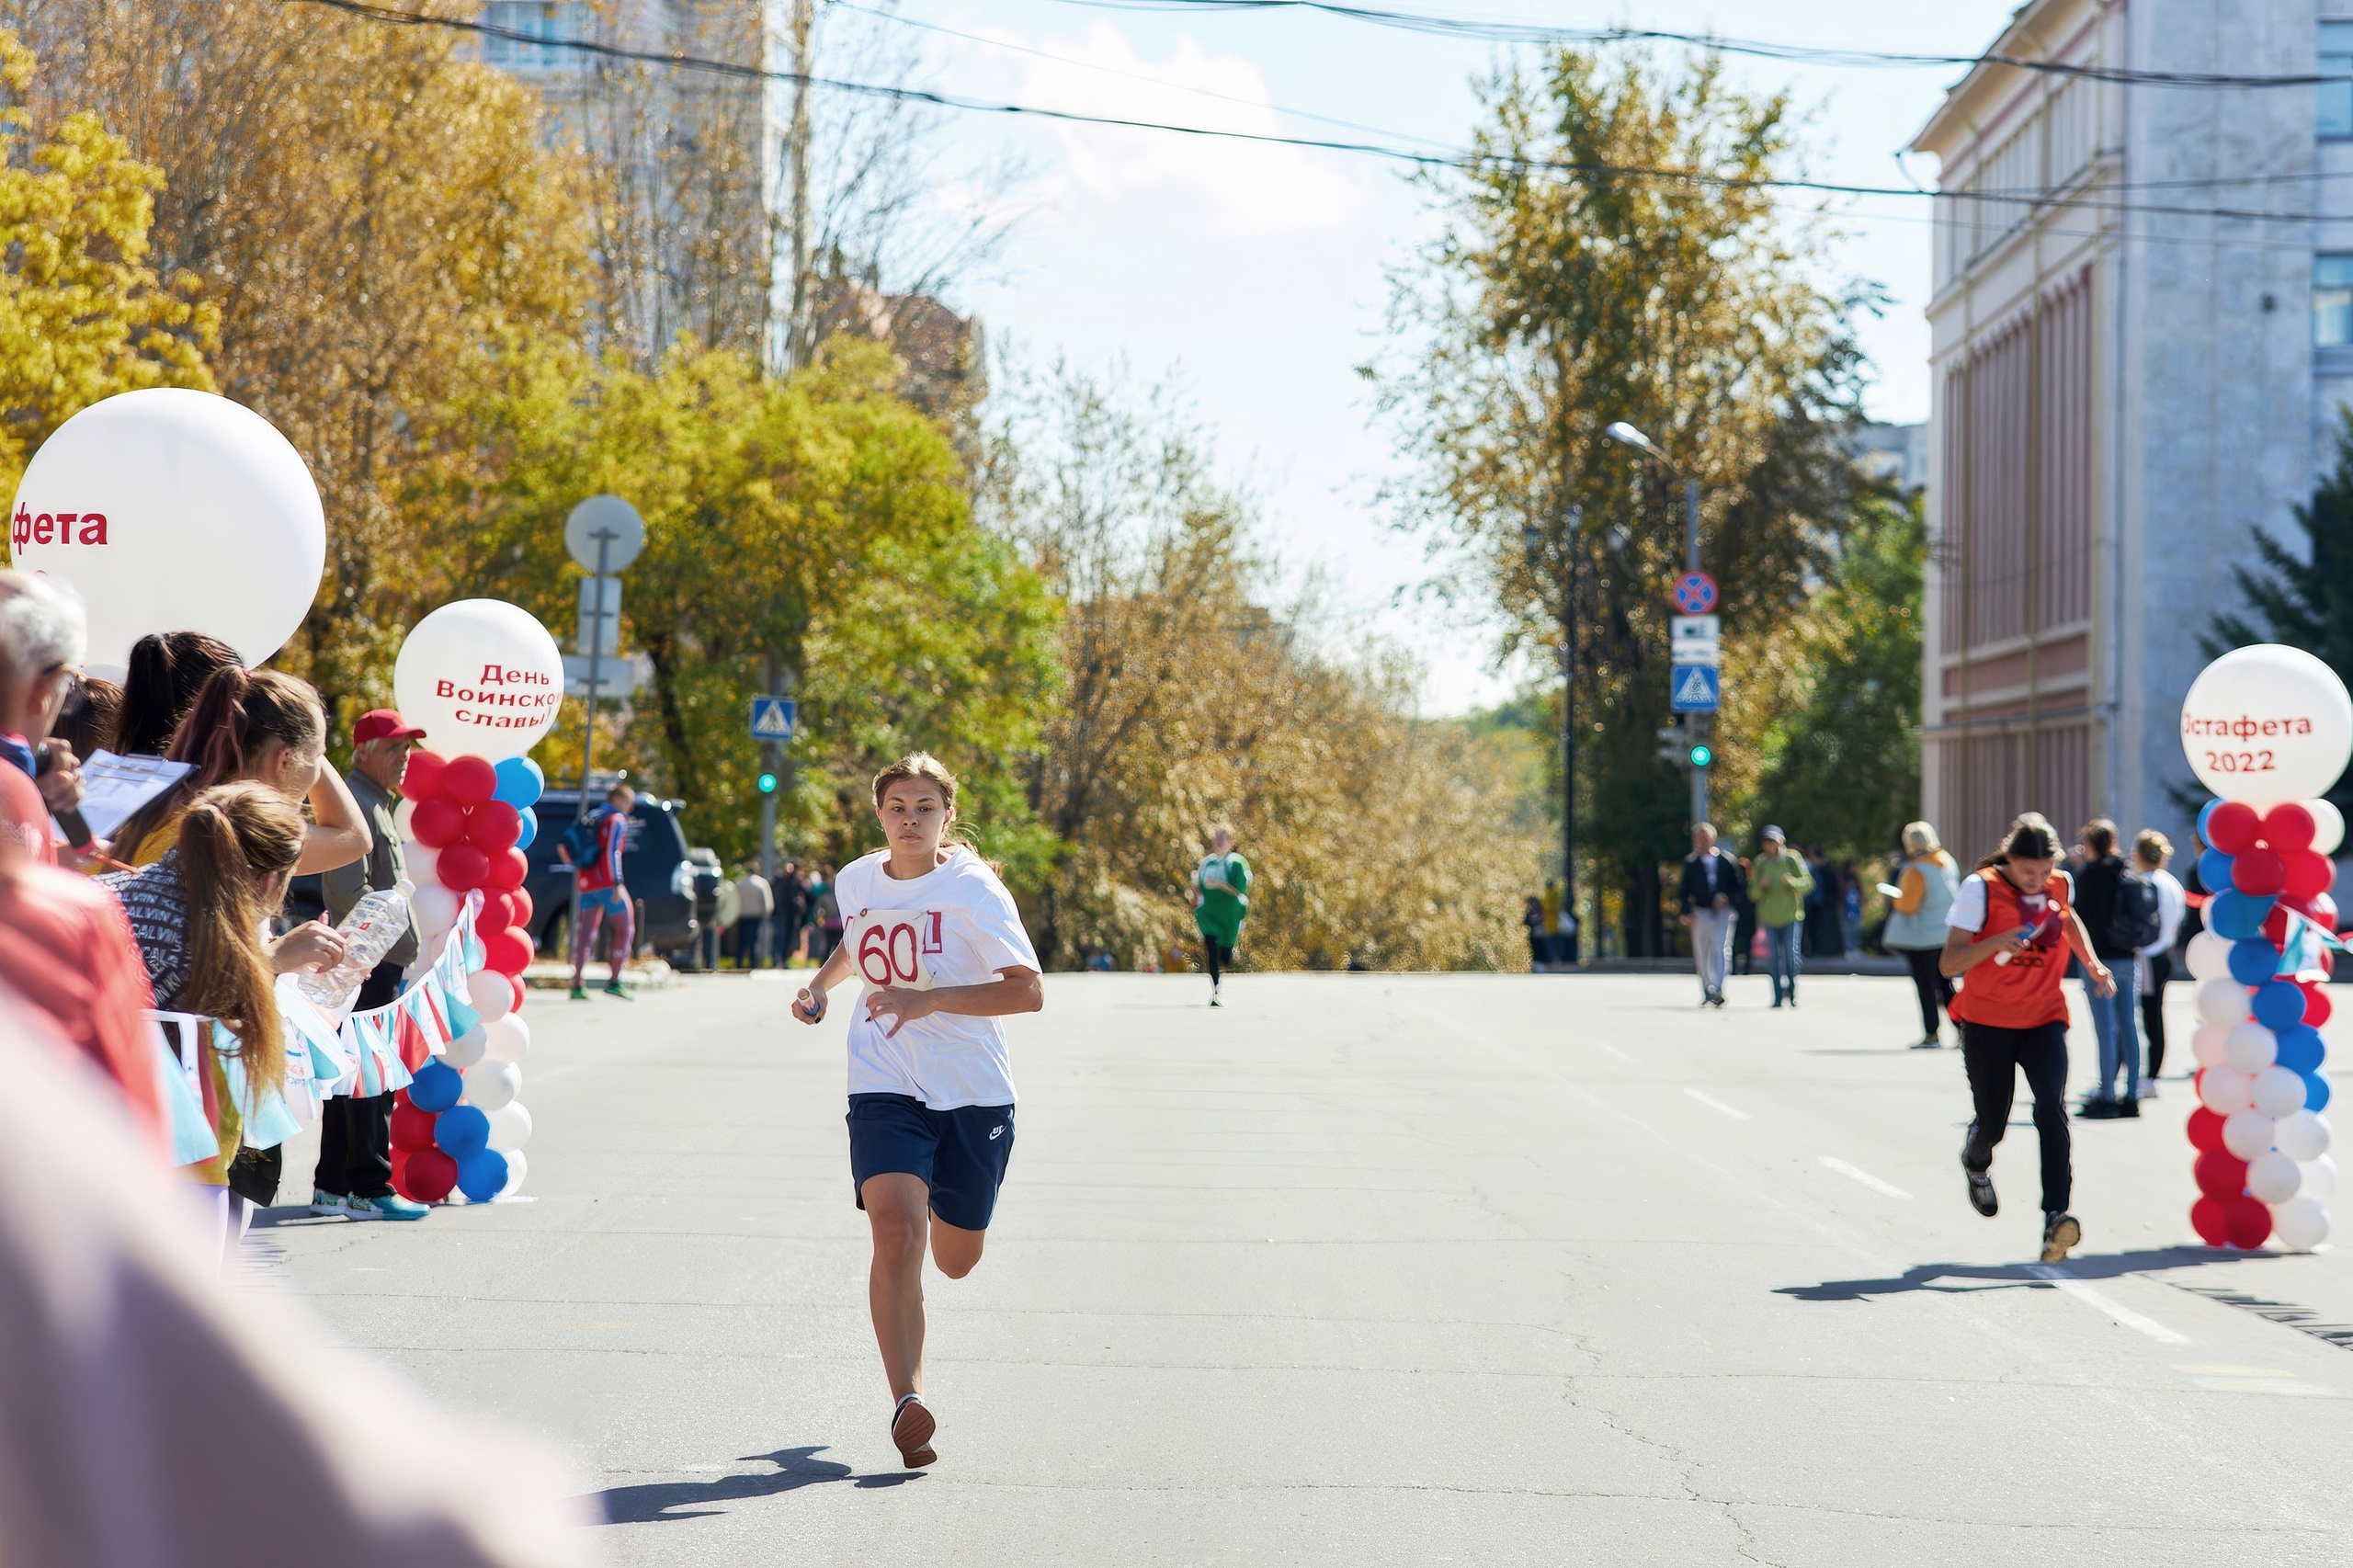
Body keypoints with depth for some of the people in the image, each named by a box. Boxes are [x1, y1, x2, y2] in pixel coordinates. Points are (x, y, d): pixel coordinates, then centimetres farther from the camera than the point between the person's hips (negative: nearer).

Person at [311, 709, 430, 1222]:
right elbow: (349, 891, -22)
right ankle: (369, 1188, -7)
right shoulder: (355, 804, -13)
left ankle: (332, 1187, 17)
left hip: (376, 962, 11)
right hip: (369, 962, -11)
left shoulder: (377, 804, 20)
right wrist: (404, 942, -17)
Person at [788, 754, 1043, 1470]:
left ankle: (940, 1202, 53)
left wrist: (929, 1000, -28)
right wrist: (820, 983, 9)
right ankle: (906, 1401, -24)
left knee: (956, 1261, 14)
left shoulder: (974, 891, -12)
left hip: (973, 1094, -1)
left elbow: (1028, 990, -19)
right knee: (896, 1230, -23)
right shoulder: (857, 881, 3)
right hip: (885, 1085, 1)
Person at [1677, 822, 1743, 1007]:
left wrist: (1726, 898, -11)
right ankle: (1708, 993, 11)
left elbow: (1737, 886, 7)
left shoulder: (1727, 861, 4)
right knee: (1702, 952, 3)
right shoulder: (1690, 863, 7)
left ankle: (1716, 990, -15)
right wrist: (1687, 912, -4)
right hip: (1701, 912, 2)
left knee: (1720, 950, -13)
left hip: (1723, 911, -2)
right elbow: (1685, 889, 6)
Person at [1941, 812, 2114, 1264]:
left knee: (2052, 1108, -19)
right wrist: (1996, 942, -33)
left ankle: (2055, 1216, -28)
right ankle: (1976, 1163, 46)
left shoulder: (2061, 885, -1)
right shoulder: (1980, 889, -13)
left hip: (2043, 1022, 2)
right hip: (1987, 1023, -2)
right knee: (1992, 1121, 7)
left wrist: (2092, 963, 12)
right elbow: (1949, 963, -17)